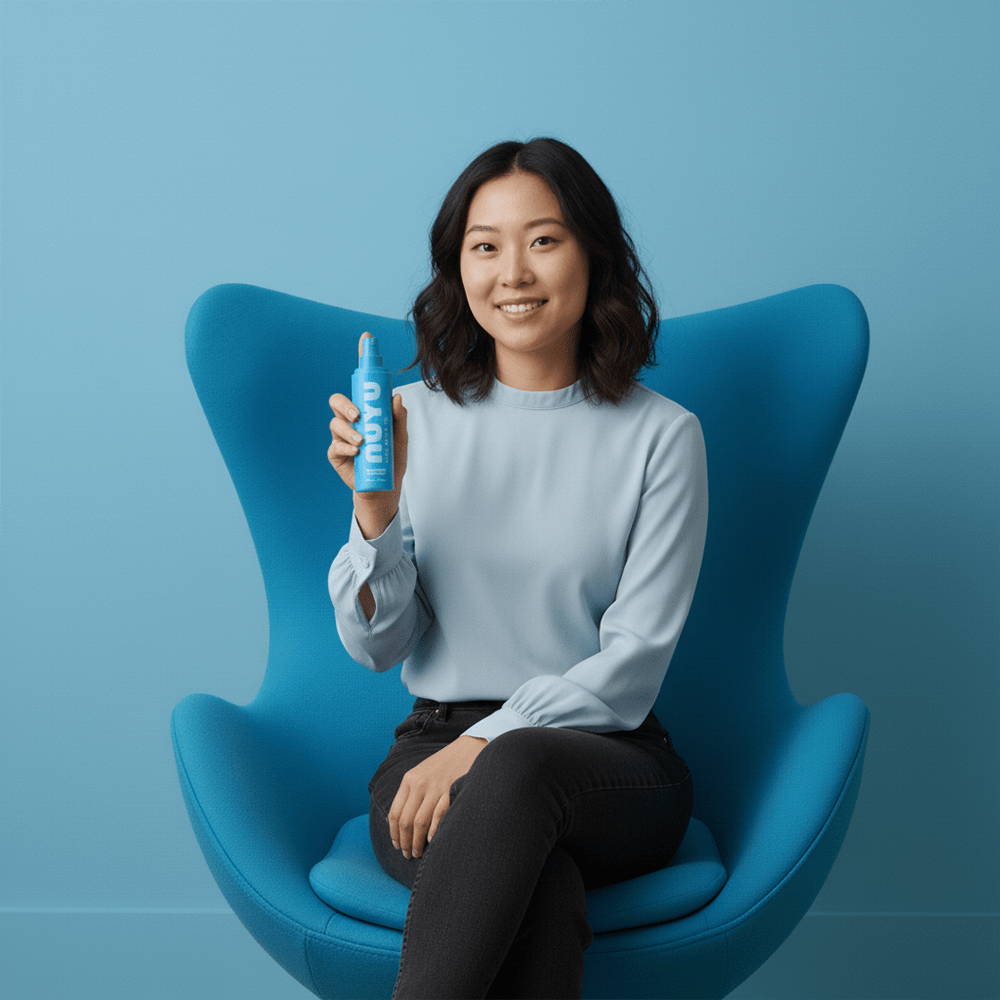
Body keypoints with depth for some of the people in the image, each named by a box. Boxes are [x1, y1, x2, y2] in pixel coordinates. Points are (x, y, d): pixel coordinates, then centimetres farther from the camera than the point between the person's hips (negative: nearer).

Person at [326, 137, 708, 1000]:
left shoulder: (661, 435, 1)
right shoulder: (418, 417, 7)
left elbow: (633, 663, -3)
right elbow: (376, 647, 4)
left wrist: (485, 746, -16)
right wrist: (376, 508, -14)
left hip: (609, 761, -1)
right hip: (434, 747, 1)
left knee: (517, 770, -37)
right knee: (540, 894, -34)